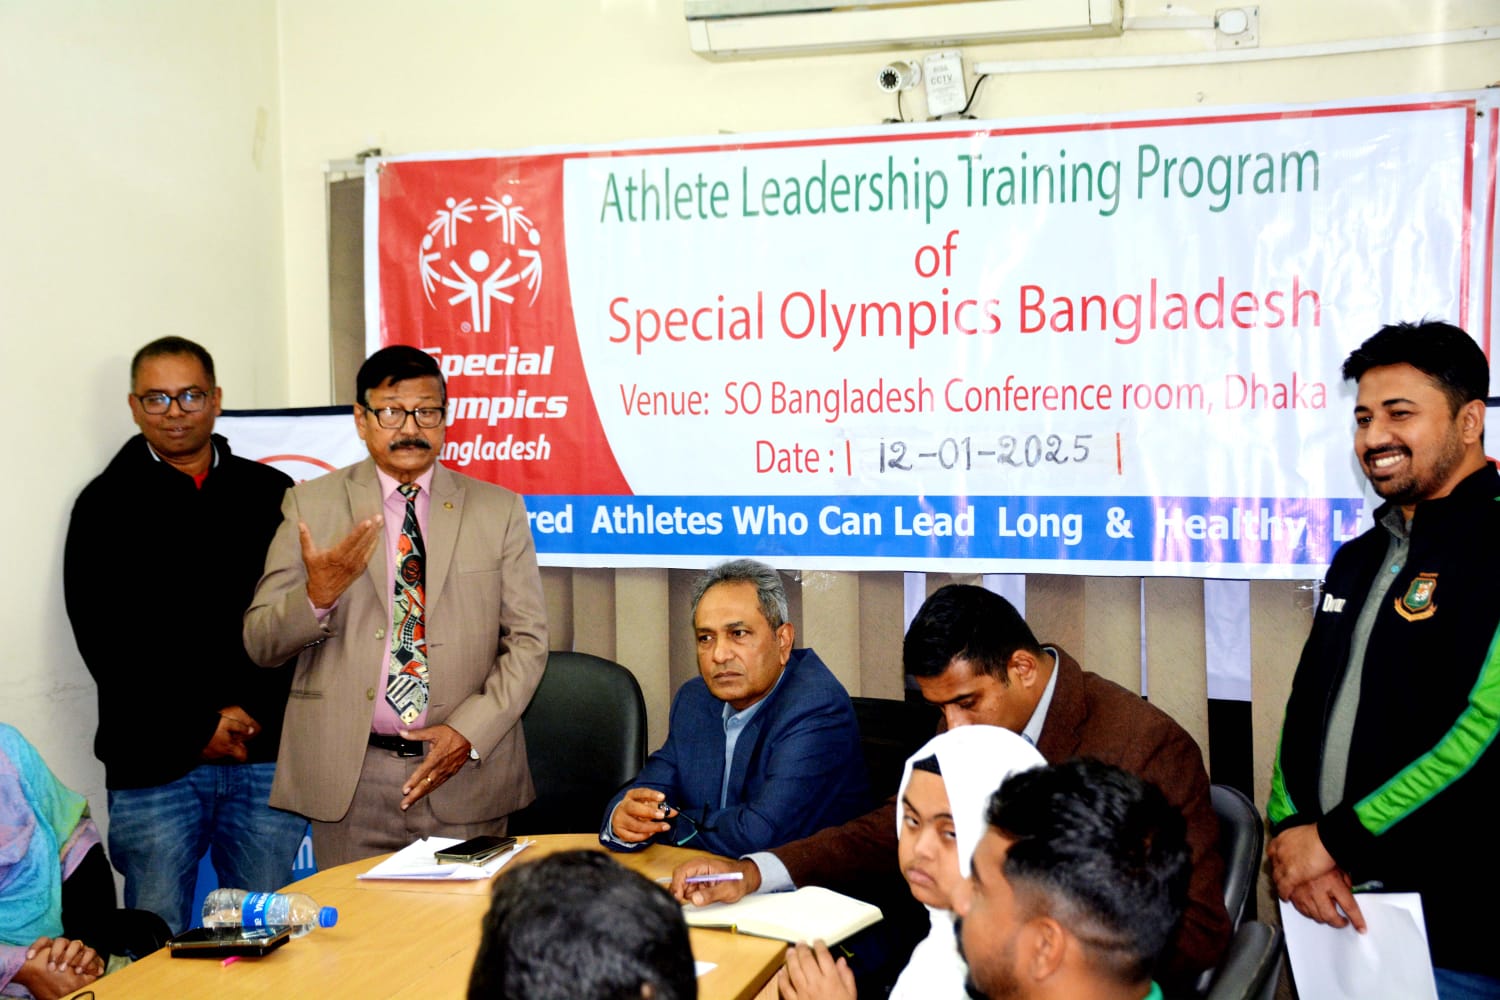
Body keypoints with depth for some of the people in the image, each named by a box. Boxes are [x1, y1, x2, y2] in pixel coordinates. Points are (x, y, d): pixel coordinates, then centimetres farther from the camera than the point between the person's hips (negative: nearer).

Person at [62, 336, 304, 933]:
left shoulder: (271, 495, 10)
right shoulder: (107, 504, 6)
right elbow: (103, 637, -2)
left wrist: (250, 714, -8)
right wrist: (198, 727, -8)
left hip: (268, 752, 1)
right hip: (154, 763, -1)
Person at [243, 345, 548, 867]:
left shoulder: (499, 510, 6)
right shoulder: (310, 505, 4)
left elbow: (527, 642, 4)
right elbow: (260, 643, 2)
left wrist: (470, 732, -9)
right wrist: (317, 596, -19)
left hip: (467, 776, 1)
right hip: (347, 778, 0)